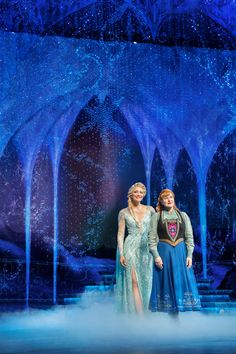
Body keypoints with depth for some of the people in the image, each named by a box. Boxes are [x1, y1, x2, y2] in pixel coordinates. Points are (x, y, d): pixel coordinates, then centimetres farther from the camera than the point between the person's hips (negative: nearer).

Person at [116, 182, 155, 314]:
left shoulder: (150, 210, 8)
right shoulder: (124, 213, 3)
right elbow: (120, 234, 1)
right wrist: (121, 254, -9)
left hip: (146, 249, 3)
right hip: (131, 248, -3)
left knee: (145, 282, 3)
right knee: (134, 282, -9)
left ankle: (140, 311, 15)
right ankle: (140, 316, -11)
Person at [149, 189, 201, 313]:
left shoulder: (183, 216, 10)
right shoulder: (156, 217, 4)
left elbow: (189, 237, 7)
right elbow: (152, 239, -1)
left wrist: (189, 255, -3)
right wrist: (156, 256, -10)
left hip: (181, 252, 2)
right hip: (164, 252, -2)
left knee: (182, 281, -2)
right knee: (166, 283, 0)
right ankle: (170, 310, 6)